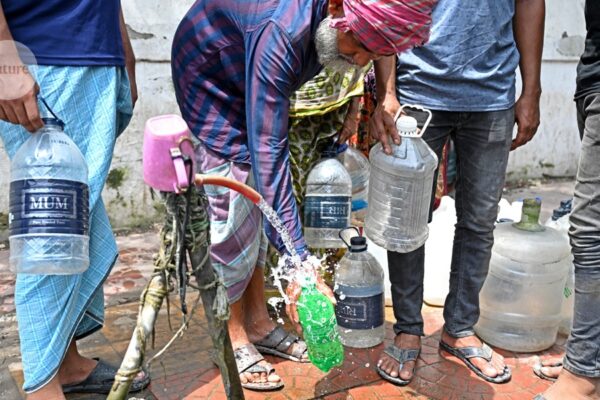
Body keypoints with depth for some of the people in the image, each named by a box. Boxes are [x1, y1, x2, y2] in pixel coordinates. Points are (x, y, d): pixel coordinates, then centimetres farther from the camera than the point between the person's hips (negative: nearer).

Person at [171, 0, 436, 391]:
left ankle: (257, 321, 17)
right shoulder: (281, 32, -43)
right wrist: (298, 263, -47)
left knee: (259, 204, 6)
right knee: (234, 209, -12)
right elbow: (268, 151, -45)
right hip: (209, 77, -7)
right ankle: (232, 338, 4)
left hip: (248, 79, 7)